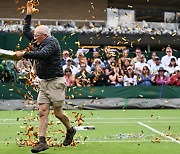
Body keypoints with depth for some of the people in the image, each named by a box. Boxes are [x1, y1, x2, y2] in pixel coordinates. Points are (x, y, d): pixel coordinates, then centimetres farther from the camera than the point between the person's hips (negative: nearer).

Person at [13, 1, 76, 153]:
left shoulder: (51, 41, -12)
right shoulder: (39, 42, 13)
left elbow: (42, 54, -29)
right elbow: (26, 31, 24)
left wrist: (24, 54, -27)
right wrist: (29, 14, 17)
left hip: (55, 82, -7)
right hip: (44, 83, 8)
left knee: (58, 113, 1)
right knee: (43, 112, -2)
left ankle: (70, 130, 27)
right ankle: (42, 141, -4)